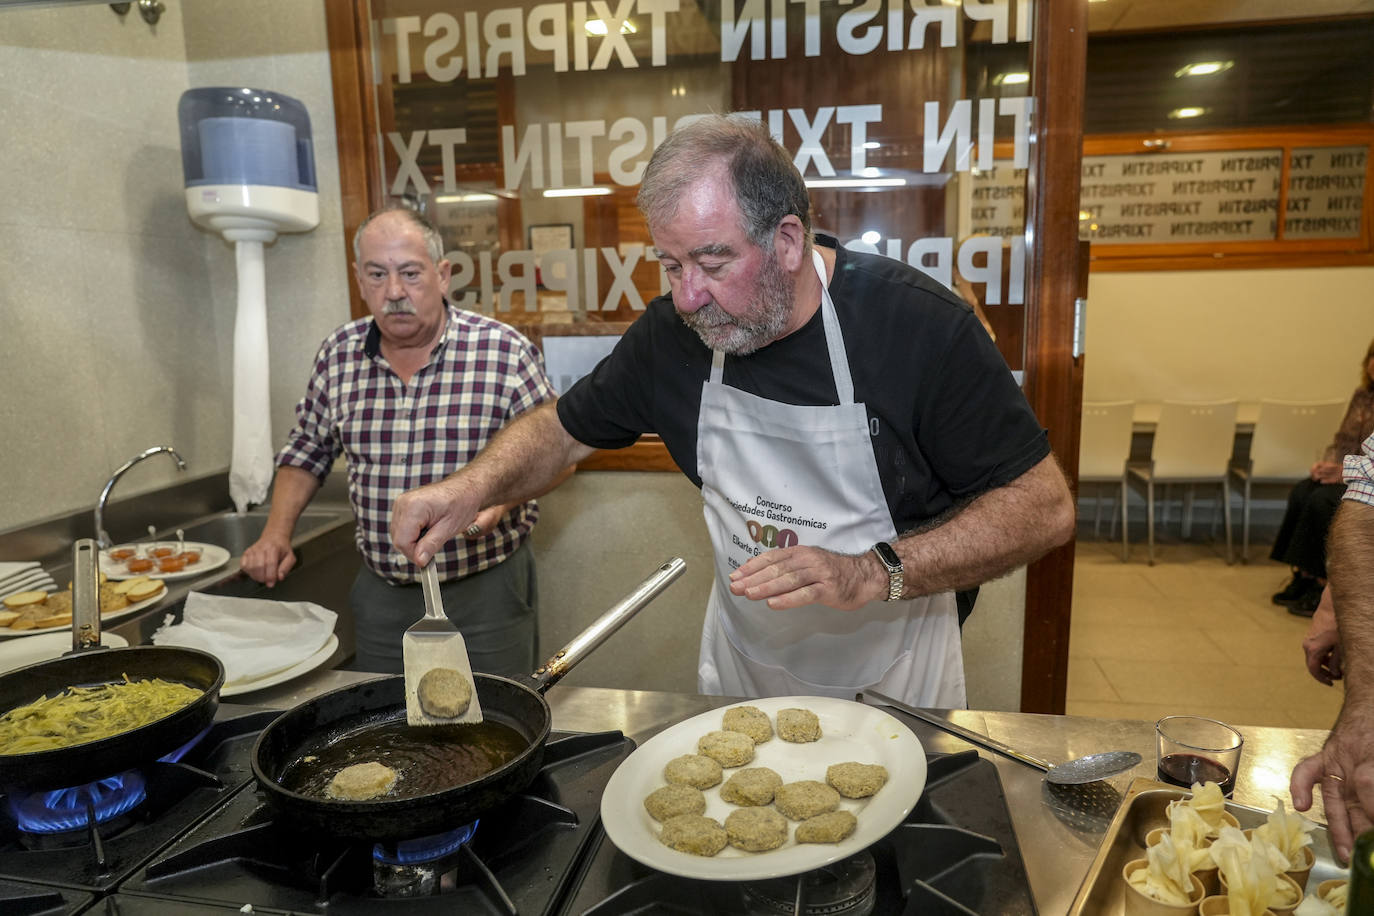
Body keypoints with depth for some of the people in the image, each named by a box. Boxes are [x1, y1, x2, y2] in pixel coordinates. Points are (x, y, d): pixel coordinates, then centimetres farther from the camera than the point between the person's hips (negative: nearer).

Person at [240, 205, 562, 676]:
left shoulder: (505, 352, -12)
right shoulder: (338, 355, 1)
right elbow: (306, 452, 14)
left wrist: (501, 497, -22)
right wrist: (276, 533, 2)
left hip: (487, 589, -3)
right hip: (382, 594, 4)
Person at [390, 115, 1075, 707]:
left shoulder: (919, 325, -24)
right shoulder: (672, 331, -11)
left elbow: (1044, 507, -21)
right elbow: (562, 429, 3)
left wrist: (872, 574, -32)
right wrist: (473, 486, -18)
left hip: (889, 676, -3)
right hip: (741, 664, 4)